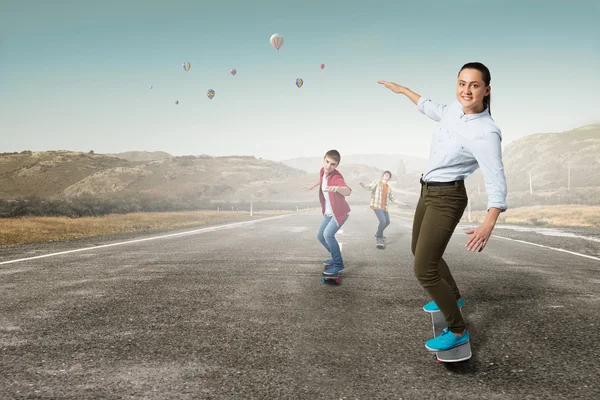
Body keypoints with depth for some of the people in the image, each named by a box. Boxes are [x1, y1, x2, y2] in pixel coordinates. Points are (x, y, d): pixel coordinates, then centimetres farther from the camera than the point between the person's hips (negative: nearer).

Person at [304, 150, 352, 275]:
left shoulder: (336, 177, -32)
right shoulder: (322, 171, -8)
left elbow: (348, 191, -53)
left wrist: (336, 188, -73)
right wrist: (313, 185, 33)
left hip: (340, 212, -9)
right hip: (329, 213, 9)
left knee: (328, 234, -25)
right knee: (320, 236, 14)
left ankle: (338, 264, -10)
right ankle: (336, 257, 32)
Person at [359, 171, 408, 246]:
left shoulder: (389, 188, 15)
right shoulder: (376, 182, -2)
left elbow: (392, 198, 21)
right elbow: (370, 187, -19)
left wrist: (402, 203, 18)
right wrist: (363, 185, -41)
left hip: (384, 207, 7)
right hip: (376, 205, -7)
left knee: (387, 222, 16)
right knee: (383, 221, -20)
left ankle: (378, 233, 40)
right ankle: (379, 238, -2)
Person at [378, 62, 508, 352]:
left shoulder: (486, 133, -23)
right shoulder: (456, 108, -1)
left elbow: (496, 183, -25)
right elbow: (432, 110, 22)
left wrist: (489, 224, -39)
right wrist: (402, 89, 32)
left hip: (446, 198, -9)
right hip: (429, 192, 9)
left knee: (423, 270, -9)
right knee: (420, 250, 27)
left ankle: (457, 331, 9)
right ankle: (453, 297, 49)